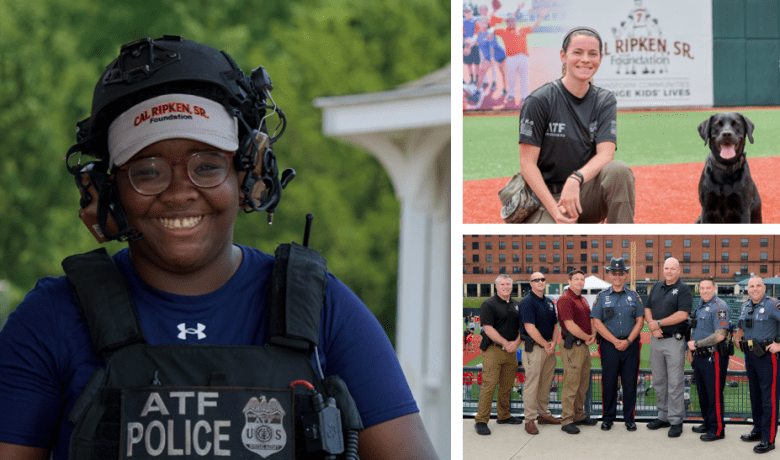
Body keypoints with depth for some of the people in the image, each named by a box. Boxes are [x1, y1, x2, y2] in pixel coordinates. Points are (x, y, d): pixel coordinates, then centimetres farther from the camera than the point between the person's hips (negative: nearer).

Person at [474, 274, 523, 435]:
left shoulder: (516, 305, 15)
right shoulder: (489, 305, -6)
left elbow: (521, 326, 17)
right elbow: (488, 329, -13)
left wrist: (517, 342, -2)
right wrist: (506, 343, -16)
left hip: (511, 351, 6)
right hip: (493, 350, -6)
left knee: (507, 385, 12)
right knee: (489, 385, -11)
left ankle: (504, 416, 25)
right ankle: (481, 421, -10)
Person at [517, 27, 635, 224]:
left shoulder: (605, 101, 5)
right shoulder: (539, 101, -8)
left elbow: (606, 154, -10)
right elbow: (527, 163, -9)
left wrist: (577, 178, -31)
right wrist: (555, 209, -21)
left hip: (586, 196, 3)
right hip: (545, 199, -3)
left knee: (618, 170, -28)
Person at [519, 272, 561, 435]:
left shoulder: (549, 302, 14)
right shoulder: (527, 302, -10)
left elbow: (555, 325, 17)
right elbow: (530, 328, -16)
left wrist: (553, 343, -1)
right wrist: (545, 345, -12)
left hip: (549, 347, 8)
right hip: (533, 347, -8)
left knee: (546, 383, 13)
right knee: (532, 383, -7)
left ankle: (544, 414, 23)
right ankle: (530, 419, -6)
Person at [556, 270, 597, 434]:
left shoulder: (583, 300, 18)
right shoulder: (565, 300, -12)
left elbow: (590, 320, 23)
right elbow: (570, 325, -18)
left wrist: (593, 335, 2)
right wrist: (588, 338, -10)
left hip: (584, 346, 9)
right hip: (572, 346, -9)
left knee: (583, 384, 15)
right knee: (571, 385, -7)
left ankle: (579, 415, 25)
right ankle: (567, 420, -4)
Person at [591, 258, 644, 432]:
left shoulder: (633, 296, 7)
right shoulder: (602, 297, 4)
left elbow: (640, 321, 4)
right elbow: (597, 323, -1)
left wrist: (628, 341, -9)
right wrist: (615, 341, -9)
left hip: (630, 345, 1)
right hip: (609, 345, -1)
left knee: (630, 383, 2)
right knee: (609, 382, 2)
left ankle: (629, 418, 11)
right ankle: (608, 418, 12)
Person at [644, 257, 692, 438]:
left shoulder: (683, 289, -5)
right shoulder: (657, 287, 14)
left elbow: (682, 314, -15)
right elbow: (647, 309, 13)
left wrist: (658, 323, -13)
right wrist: (652, 326, -6)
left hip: (674, 340, -6)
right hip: (656, 340, 6)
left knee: (675, 383, -4)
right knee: (659, 381, 11)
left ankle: (676, 421, 0)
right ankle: (663, 417, 20)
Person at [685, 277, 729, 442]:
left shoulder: (719, 307, -16)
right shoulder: (701, 304, 13)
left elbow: (720, 335, -23)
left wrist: (696, 344, -16)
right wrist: (690, 350, 20)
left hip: (714, 357, -9)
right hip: (699, 356, 9)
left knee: (714, 394, -4)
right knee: (702, 392, 16)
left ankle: (717, 429, 2)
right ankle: (708, 423, 28)